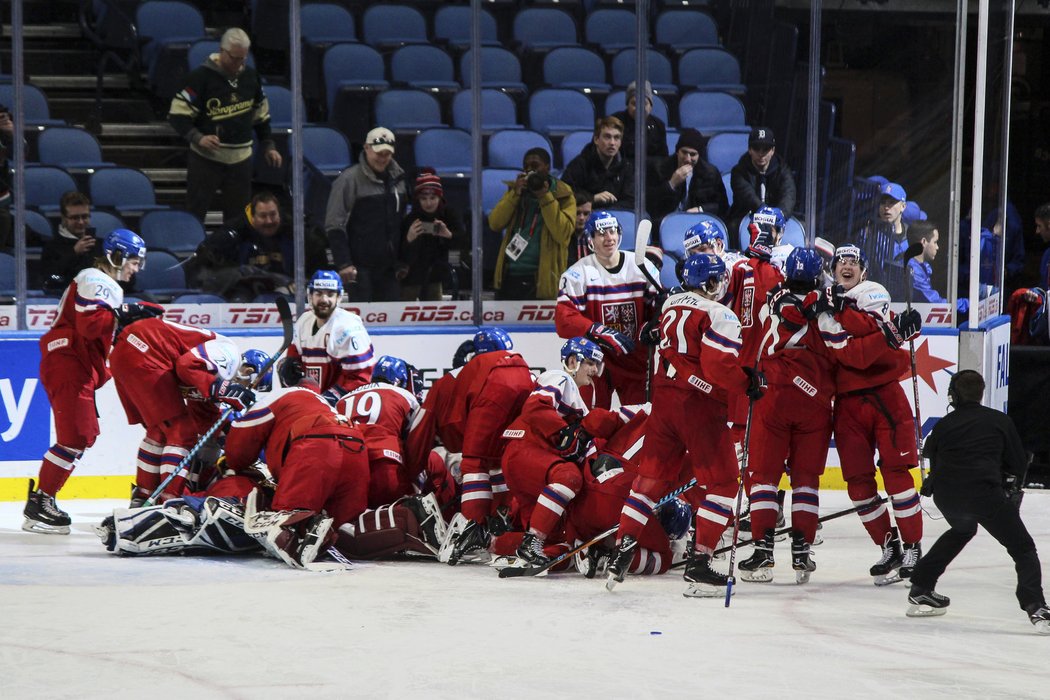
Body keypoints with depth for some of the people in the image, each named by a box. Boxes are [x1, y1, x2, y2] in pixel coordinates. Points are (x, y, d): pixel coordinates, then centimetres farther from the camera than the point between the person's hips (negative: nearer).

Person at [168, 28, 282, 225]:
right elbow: (177, 114, -12)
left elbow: (261, 115, 19)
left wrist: (268, 146, 12)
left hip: (240, 160, 5)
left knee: (238, 218, 7)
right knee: (195, 214, -3)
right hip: (206, 157, -4)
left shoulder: (251, 76, 6)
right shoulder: (201, 76, -12)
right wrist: (198, 137, -26)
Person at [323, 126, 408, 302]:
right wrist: (343, 263, -16)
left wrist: (402, 261, 17)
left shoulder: (397, 179, 12)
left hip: (388, 267, 6)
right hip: (361, 266, -6)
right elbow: (334, 225, -11)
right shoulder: (349, 179, -8)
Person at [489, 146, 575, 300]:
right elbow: (495, 224, 2)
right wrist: (515, 193, -7)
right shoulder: (515, 190, 15)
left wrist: (545, 198, -14)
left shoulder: (563, 196, 2)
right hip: (509, 277, 4)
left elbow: (563, 234, -13)